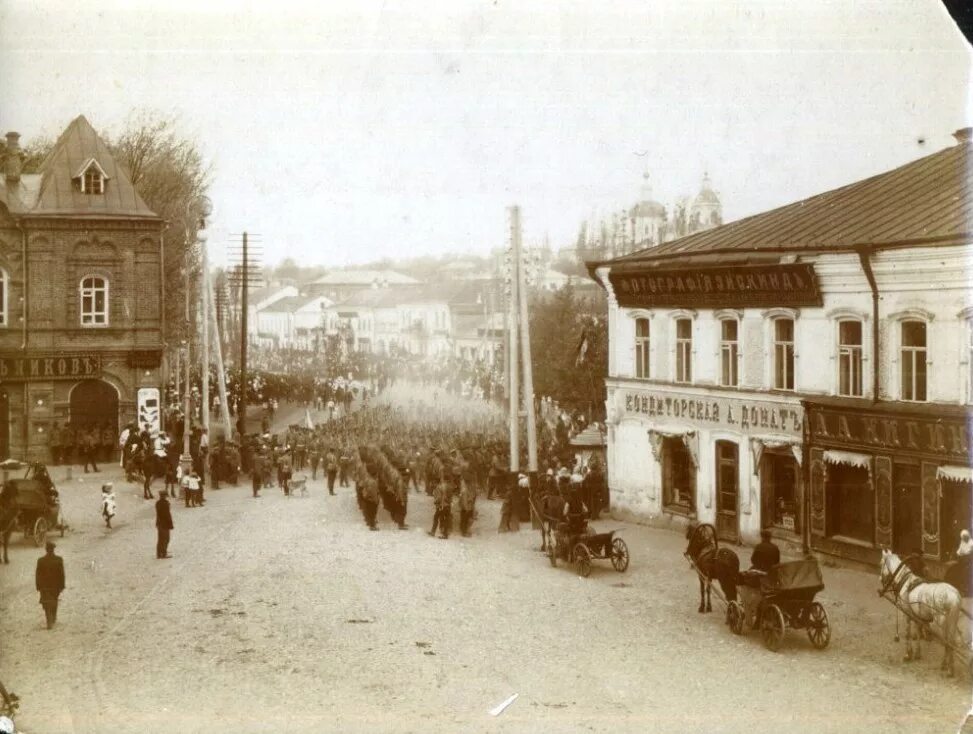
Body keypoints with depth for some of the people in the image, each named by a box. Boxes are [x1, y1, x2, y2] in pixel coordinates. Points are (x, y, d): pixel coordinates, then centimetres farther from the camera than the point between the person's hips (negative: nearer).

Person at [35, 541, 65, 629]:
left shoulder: (41, 560, -13)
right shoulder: (59, 560, -11)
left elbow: (38, 575, -7)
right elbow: (62, 574, -7)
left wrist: (38, 586, 3)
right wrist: (62, 586, 2)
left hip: (44, 586, -2)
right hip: (56, 585, 2)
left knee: (47, 605, 4)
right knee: (54, 602, 22)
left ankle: (50, 622, -6)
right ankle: (53, 618, 36)